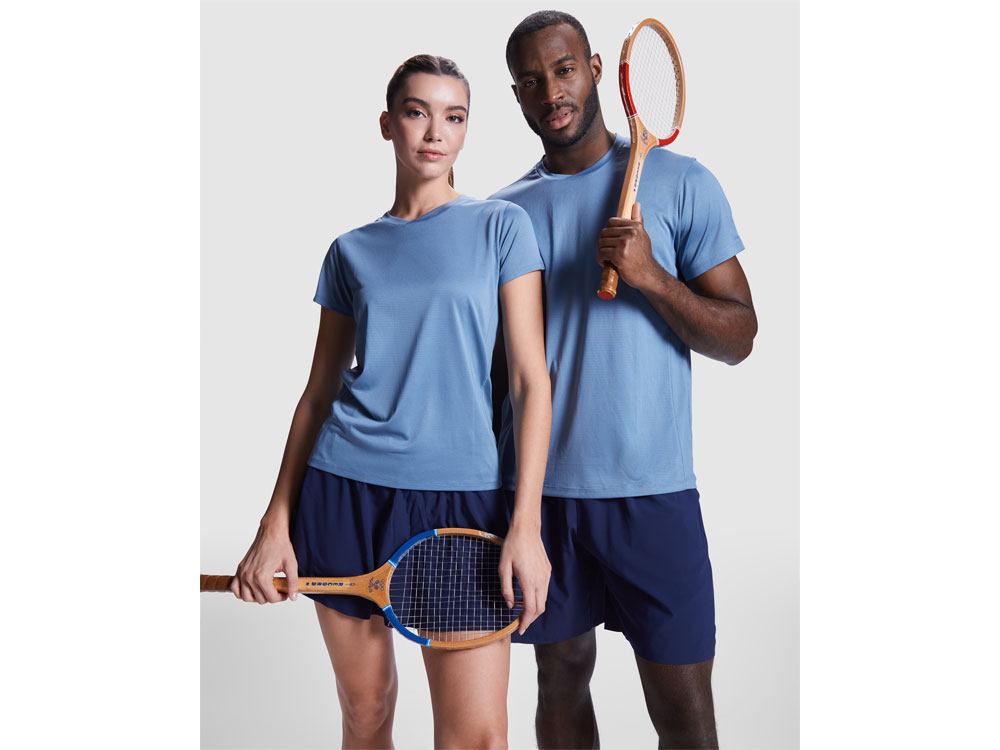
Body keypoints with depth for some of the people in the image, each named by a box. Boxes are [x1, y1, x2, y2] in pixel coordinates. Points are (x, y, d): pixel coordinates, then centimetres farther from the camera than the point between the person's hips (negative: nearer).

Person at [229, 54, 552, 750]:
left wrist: (525, 525, -11)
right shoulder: (352, 250, 10)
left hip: (460, 494, -2)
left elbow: (530, 380, -2)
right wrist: (277, 523, 6)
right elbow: (319, 391, 13)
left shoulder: (501, 225, 3)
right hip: (347, 489, 2)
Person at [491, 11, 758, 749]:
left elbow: (739, 339, -2)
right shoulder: (505, 213, 9)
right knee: (562, 678, 13)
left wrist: (650, 277, -18)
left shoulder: (682, 184, 0)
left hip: (652, 491, -2)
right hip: (537, 488, 3)